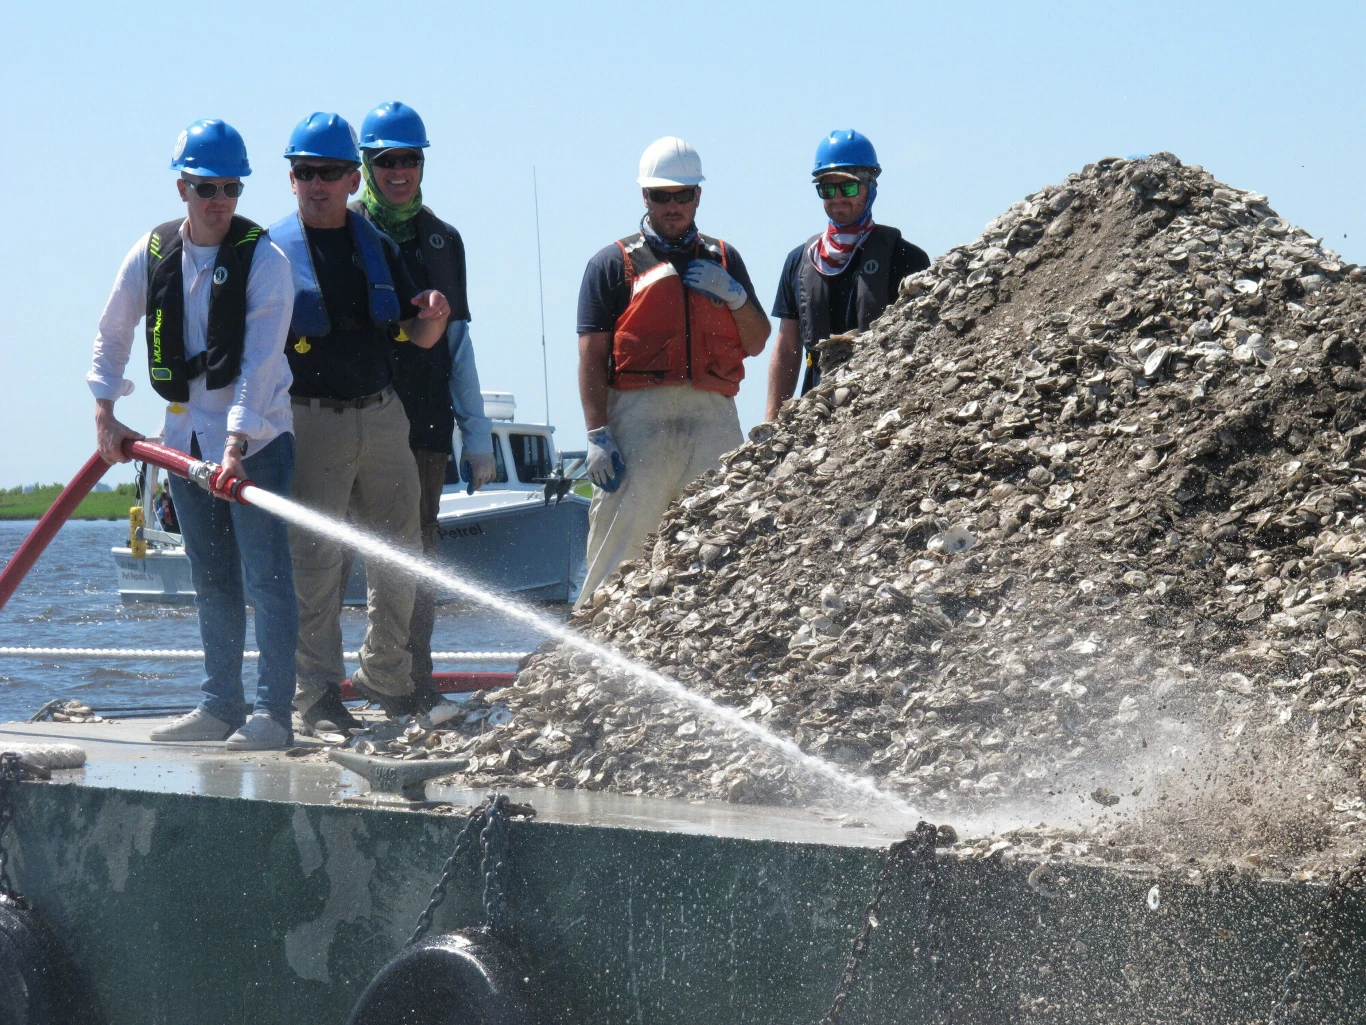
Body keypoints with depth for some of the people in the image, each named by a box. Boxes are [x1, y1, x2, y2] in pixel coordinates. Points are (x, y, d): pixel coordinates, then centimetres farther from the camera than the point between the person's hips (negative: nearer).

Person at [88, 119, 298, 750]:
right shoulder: (154, 253, 3)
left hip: (256, 436, -5)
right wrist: (104, 412, 8)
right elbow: (112, 333, 15)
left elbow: (260, 360, -19)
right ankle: (220, 707, 18)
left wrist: (236, 443, -27)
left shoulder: (264, 259, -12)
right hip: (186, 434, 5)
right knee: (211, 580, 11)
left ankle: (273, 713, -8)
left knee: (265, 574, -9)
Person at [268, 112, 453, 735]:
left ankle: (386, 674, 25)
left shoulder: (376, 246, 12)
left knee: (399, 555, 9)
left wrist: (434, 317, -11)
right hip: (312, 421, -5)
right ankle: (317, 695, 1)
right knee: (314, 560, -5)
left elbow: (418, 338, 12)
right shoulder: (272, 251, -2)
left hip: (383, 417, 5)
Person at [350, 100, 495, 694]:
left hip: (425, 423, 4)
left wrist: (477, 434, 14)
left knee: (417, 553, 4)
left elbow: (458, 342, 18)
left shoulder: (442, 240, 15)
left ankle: (414, 685, 9)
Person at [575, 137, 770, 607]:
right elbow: (591, 357, 1)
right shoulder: (614, 263, 7)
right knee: (620, 549, -10)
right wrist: (597, 435, -9)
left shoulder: (723, 260, 20)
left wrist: (734, 295, -1)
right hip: (638, 414, -4)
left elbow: (755, 344, 17)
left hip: (712, 416, 4)